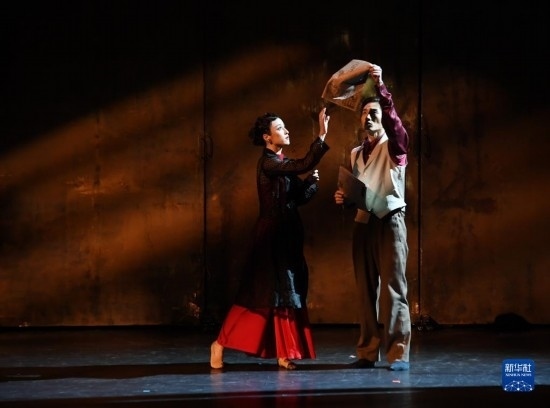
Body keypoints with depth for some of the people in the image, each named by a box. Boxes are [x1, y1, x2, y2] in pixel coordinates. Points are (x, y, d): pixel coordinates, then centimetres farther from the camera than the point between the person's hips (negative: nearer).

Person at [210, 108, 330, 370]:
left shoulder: (283, 163, 13)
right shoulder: (268, 163, -14)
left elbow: (300, 197, 12)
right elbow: (304, 165, -27)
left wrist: (312, 180, -4)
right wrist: (322, 136, -27)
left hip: (287, 235, 9)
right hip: (272, 234, -9)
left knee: (287, 292, 6)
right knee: (260, 293, -6)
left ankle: (284, 353, 9)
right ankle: (221, 343, 3)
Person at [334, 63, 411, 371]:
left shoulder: (394, 146, 2)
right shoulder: (356, 154, 20)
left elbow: (394, 120, -20)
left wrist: (381, 87, -31)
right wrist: (344, 199, 3)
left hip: (390, 222, -5)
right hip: (363, 224, 6)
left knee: (393, 288, -9)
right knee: (366, 290, 3)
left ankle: (398, 353, -10)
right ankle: (368, 352, 5)